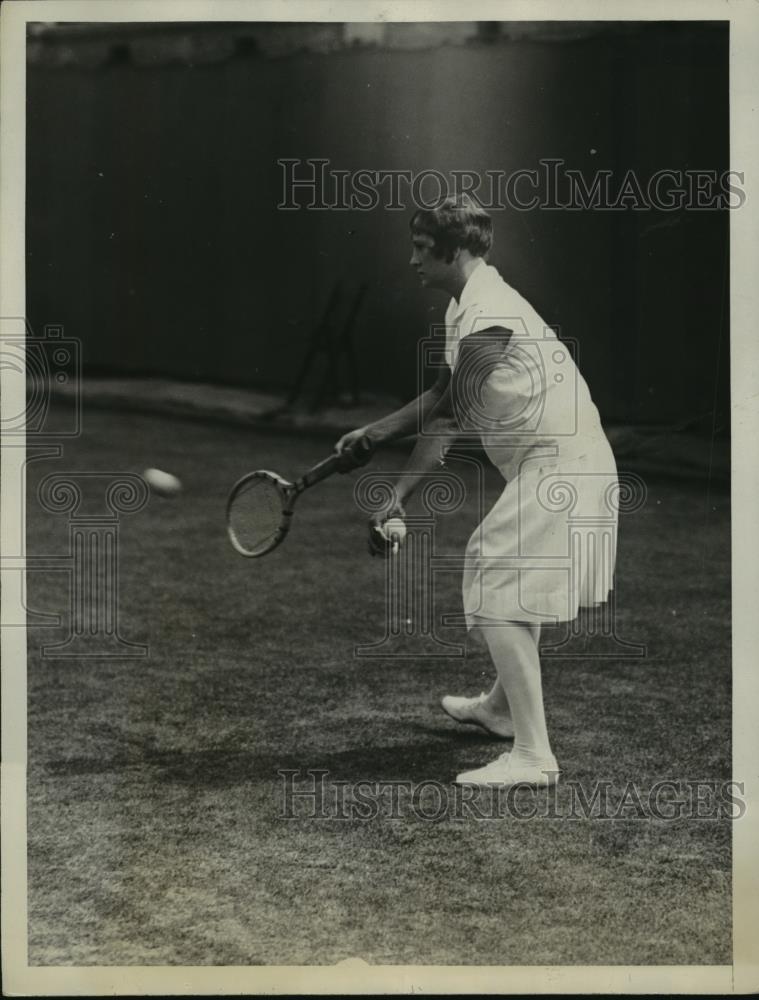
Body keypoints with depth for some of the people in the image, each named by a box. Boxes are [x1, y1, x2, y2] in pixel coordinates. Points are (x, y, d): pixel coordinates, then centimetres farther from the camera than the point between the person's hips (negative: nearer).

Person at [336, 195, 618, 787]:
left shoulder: (486, 319, -20)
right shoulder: (467, 306, 12)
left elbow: (448, 425, -22)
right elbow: (444, 396, 22)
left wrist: (396, 503, -19)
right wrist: (376, 431, 20)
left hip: (558, 465, -11)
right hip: (558, 461, 11)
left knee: (499, 594, -15)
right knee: (512, 581, 25)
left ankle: (533, 756, -16)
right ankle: (504, 707, 44)